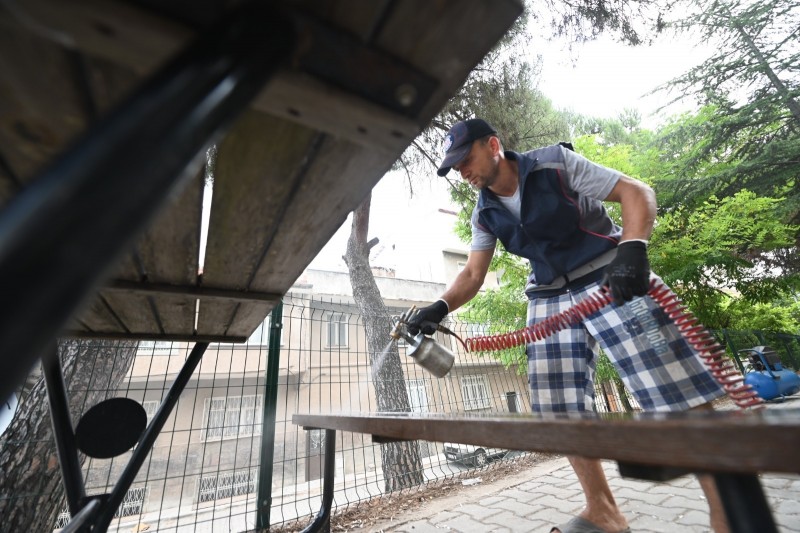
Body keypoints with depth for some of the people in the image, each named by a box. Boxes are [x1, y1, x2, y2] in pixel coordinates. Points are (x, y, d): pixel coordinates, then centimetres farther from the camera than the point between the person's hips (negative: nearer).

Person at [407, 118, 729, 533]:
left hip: (611, 280, -4)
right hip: (550, 300, 5)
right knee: (561, 411, 3)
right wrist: (440, 307, -17)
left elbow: (636, 192, -8)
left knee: (675, 392, -9)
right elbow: (473, 274, 2)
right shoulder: (485, 215, 5)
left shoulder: (556, 162, -7)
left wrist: (632, 249, -26)